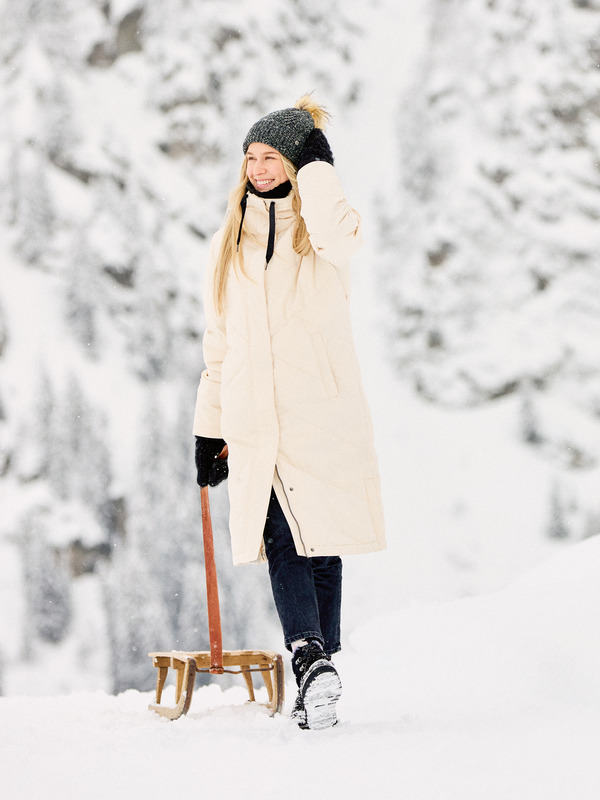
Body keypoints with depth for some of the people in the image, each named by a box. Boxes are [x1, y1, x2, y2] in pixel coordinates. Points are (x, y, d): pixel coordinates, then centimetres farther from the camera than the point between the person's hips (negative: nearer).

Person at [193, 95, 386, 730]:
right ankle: (312, 662, -21)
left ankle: (316, 665, 8)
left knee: (320, 542, 1)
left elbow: (341, 235, -25)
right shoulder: (228, 244, 17)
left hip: (322, 414, -3)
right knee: (282, 538, -11)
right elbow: (218, 343, 19)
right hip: (253, 419, 3)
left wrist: (314, 164, -11)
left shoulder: (317, 235, 4)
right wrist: (208, 427, 15)